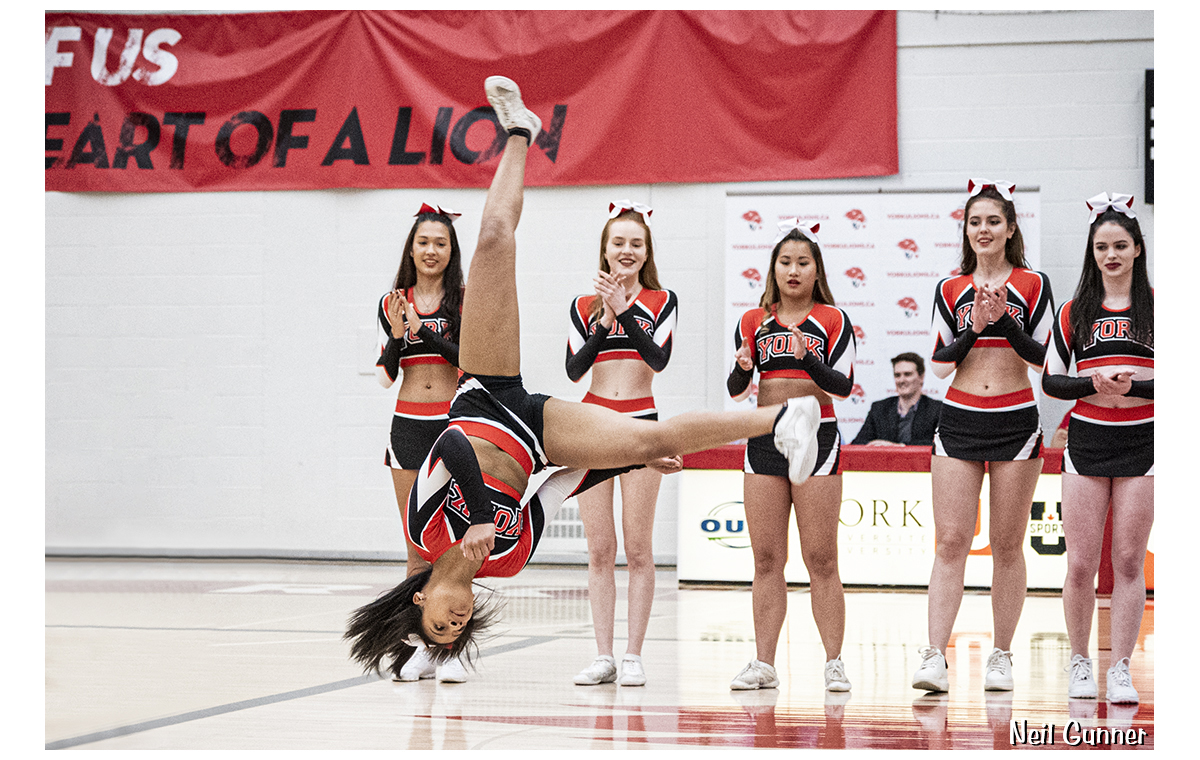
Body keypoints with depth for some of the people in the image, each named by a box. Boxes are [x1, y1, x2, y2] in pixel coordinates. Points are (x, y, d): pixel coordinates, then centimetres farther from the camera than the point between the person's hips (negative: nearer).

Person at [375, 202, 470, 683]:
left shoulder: (465, 301, -1)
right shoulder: (392, 303, 8)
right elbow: (385, 376, 5)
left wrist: (424, 334, -19)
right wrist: (397, 336, -11)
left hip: (454, 422, -3)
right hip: (408, 423, 3)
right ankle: (423, 647, 11)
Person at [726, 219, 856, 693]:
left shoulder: (832, 320, 2)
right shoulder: (754, 321, 10)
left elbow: (843, 385, -9)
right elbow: (735, 390, 5)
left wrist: (808, 359, -25)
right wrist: (743, 368, -17)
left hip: (816, 439, -3)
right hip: (764, 439, 3)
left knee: (821, 560, -4)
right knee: (766, 560, 4)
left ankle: (834, 663, 0)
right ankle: (763, 663, 7)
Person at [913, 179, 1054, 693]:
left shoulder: (1033, 285, 3)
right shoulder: (951, 291, 9)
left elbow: (1041, 358, -5)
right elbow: (940, 365, 3)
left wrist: (1005, 322, -18)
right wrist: (974, 326, -11)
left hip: (1016, 422, -1)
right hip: (959, 420, 1)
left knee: (1007, 545, 4)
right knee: (951, 541, -7)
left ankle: (1001, 656, 12)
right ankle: (935, 658, -12)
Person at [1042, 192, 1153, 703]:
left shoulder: (1156, 306, 3)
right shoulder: (1074, 312, 8)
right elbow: (1050, 380, 6)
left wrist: (1133, 386, -18)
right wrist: (1092, 384, -12)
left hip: (1141, 442, -1)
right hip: (1086, 442, 1)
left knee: (1129, 562, 1)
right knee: (1080, 564, 0)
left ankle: (1120, 670, 8)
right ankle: (1079, 662, 16)